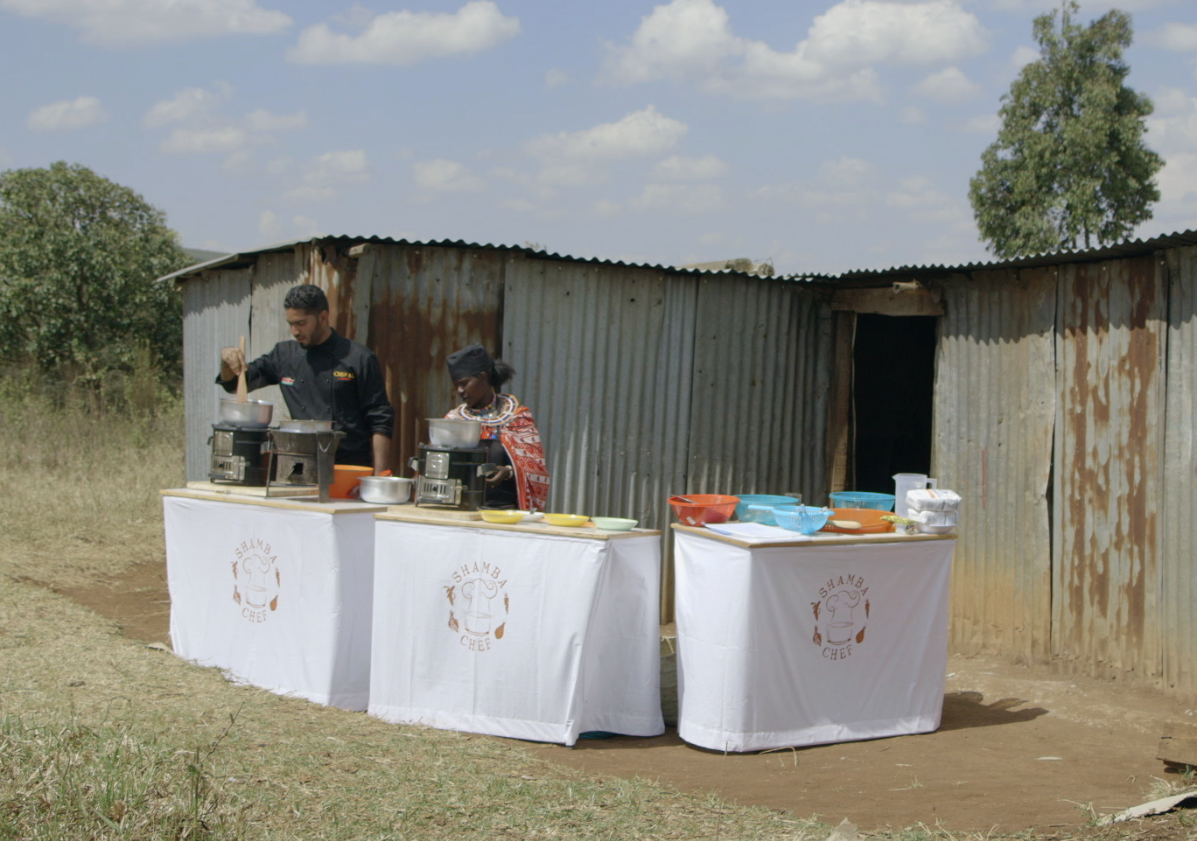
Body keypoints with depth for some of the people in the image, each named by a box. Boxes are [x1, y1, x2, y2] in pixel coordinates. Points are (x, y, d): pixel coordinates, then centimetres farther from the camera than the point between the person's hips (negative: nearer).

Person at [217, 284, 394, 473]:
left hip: (350, 471, -4)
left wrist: (379, 478, -12)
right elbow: (233, 382, 19)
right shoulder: (285, 355, 11)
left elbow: (380, 423, -5)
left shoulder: (359, 358, -3)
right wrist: (228, 361, -4)